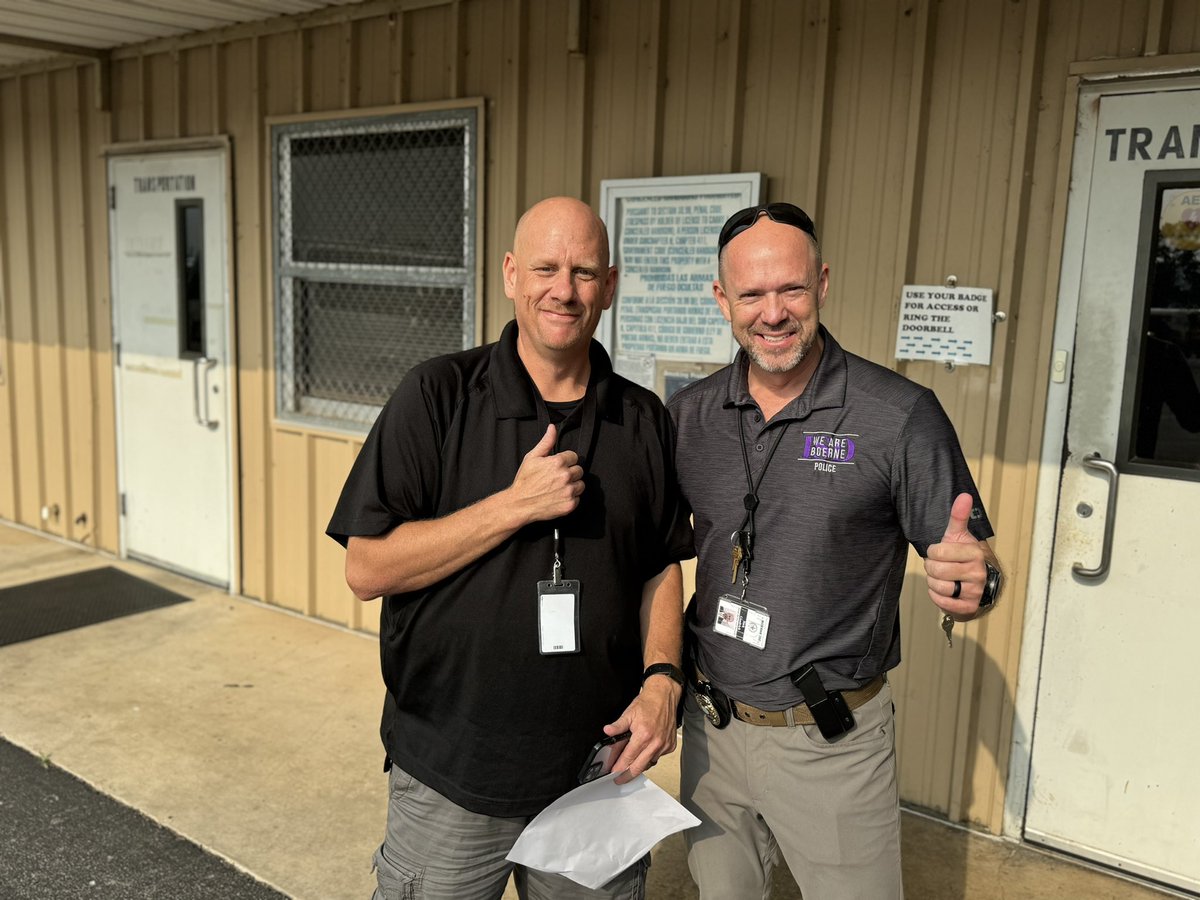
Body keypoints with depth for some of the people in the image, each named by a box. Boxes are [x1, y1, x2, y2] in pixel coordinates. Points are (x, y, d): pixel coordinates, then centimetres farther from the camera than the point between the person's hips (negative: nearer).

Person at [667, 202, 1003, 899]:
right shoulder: (691, 413, -2)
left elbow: (976, 564, -9)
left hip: (832, 742, -4)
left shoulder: (902, 415, -14)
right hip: (711, 727, 4)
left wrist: (973, 583, -32)